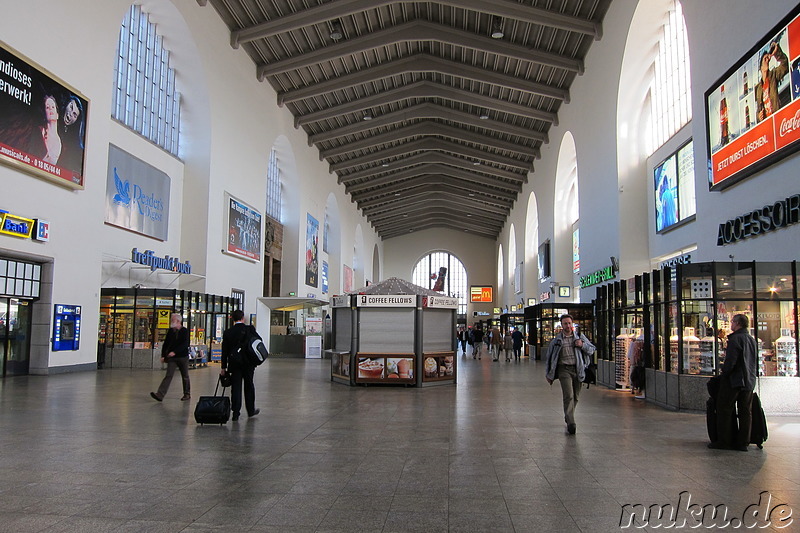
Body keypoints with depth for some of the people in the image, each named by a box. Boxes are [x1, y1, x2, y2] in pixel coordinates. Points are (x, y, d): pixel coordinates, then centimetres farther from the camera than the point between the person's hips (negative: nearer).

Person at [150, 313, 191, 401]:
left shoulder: (184, 331, -8)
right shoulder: (170, 331, 7)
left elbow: (184, 344, -19)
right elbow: (166, 343, 11)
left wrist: (174, 352, -29)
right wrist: (163, 355, 4)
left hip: (183, 357, -3)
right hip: (171, 357, 3)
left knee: (185, 376, 10)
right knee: (169, 375, -7)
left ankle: (187, 394, 25)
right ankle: (160, 395, -15)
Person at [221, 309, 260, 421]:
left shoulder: (227, 332, -1)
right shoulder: (249, 329, -7)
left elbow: (224, 351, 2)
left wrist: (224, 367, 7)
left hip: (234, 363, 1)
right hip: (248, 363, -1)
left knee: (235, 387, 5)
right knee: (249, 386, 13)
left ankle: (235, 413, 3)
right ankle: (251, 410, 24)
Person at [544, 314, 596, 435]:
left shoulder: (580, 336, 9)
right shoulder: (557, 340, 3)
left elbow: (592, 349, 13)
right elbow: (549, 357, 11)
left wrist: (583, 345, -8)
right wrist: (548, 374, 12)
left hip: (578, 369, 3)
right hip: (564, 369, -3)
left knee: (575, 396, 12)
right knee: (568, 395, -15)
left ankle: (568, 417, 34)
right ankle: (571, 423, -15)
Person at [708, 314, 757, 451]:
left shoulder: (735, 339, -14)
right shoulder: (752, 339, 12)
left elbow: (730, 361, -21)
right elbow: (753, 361, 18)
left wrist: (724, 373, -7)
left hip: (734, 380, -8)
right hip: (749, 381, 8)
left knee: (724, 410, 0)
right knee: (745, 412, 9)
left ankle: (724, 441, 1)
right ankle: (743, 442, 11)